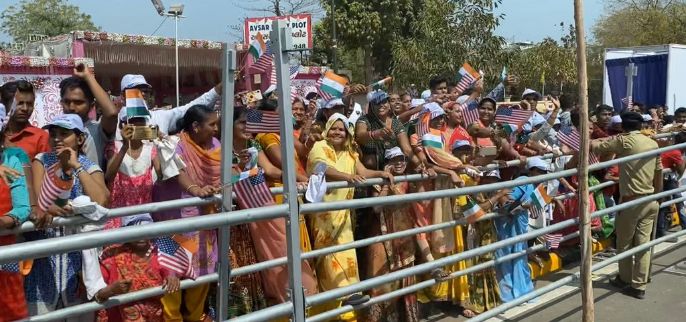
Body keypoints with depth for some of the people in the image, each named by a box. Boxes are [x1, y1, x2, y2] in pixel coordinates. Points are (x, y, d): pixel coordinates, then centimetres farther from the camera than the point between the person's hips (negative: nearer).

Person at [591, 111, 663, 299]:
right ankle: (639, 286, 11)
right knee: (643, 243, 8)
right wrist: (657, 195, 23)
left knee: (624, 244, 11)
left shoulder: (623, 141, -10)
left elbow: (595, 147, -7)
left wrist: (593, 142, 17)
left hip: (631, 201, -6)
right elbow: (659, 173, 12)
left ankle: (625, 280, 25)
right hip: (650, 201, 6)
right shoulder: (653, 143, 7)